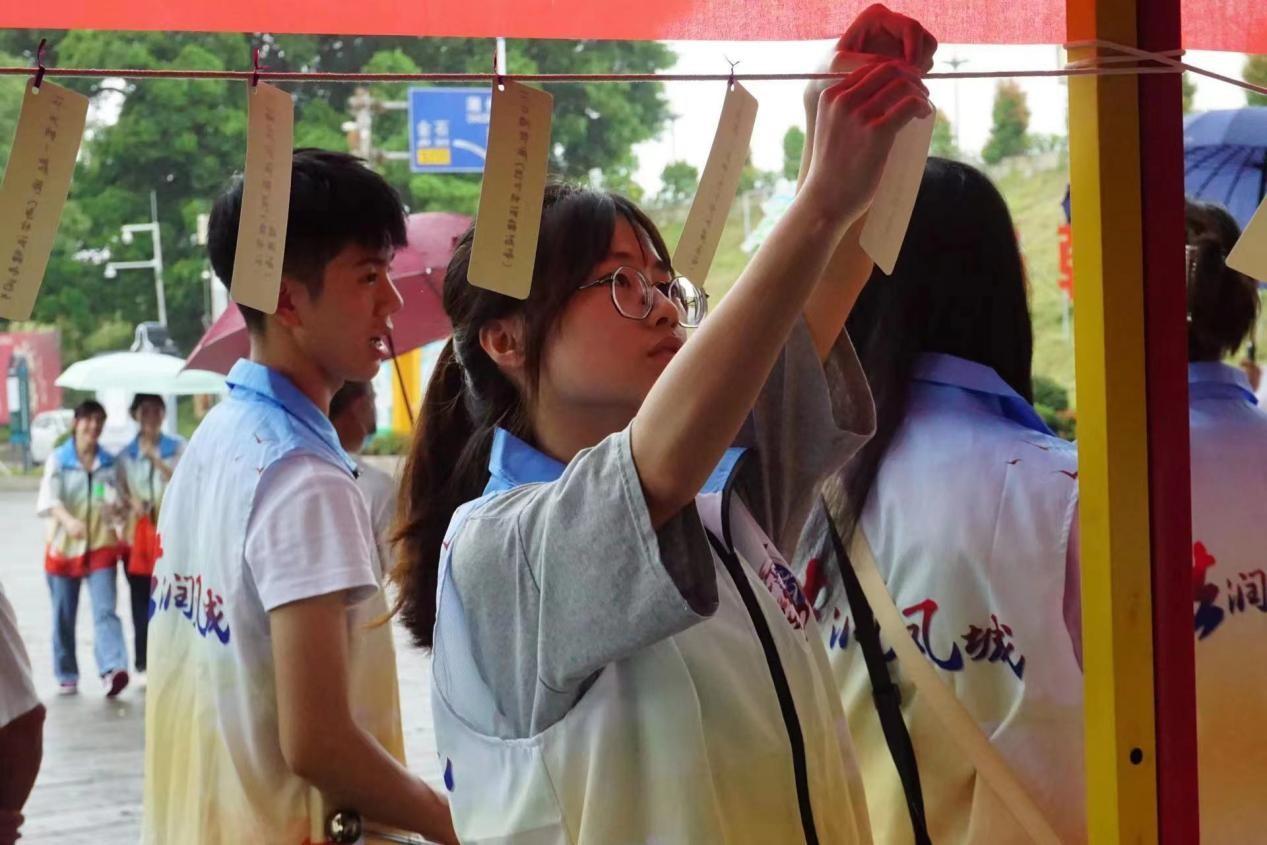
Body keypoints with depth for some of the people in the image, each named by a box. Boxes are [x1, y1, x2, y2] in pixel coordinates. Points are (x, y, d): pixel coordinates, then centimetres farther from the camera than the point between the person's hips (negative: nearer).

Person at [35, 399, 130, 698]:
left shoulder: (108, 462, 7)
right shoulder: (58, 459, -2)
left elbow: (116, 499, 3)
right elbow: (51, 497, -15)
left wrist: (115, 507, -22)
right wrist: (68, 520, -35)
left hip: (101, 545, 1)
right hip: (64, 546, -1)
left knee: (105, 610, -14)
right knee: (64, 616, 7)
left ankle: (113, 669, -27)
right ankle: (67, 676, 19)